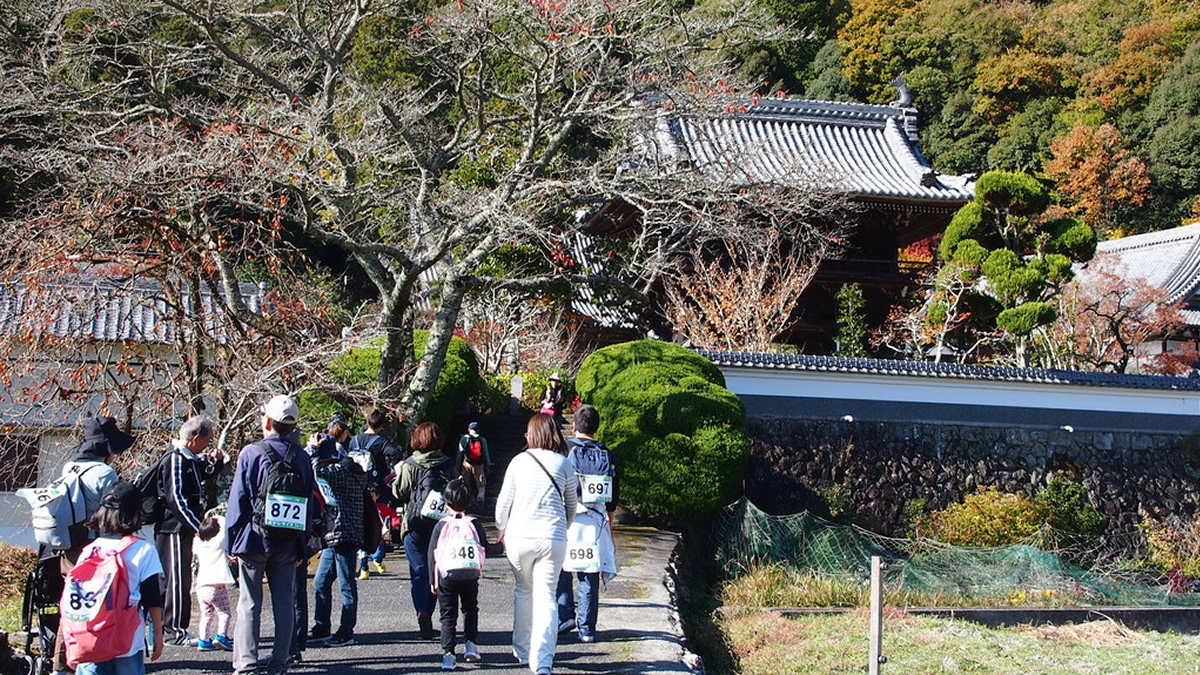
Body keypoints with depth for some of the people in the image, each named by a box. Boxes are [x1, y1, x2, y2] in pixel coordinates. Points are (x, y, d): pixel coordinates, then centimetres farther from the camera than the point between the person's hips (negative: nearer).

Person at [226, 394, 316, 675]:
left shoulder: (251, 453, -7)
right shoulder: (301, 457, 5)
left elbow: (238, 500, -6)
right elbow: (310, 503, 8)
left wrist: (231, 541, 0)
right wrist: (301, 546, 13)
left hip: (253, 540, -3)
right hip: (287, 544, 3)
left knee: (249, 604, 0)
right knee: (285, 604, 8)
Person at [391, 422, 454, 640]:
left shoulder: (410, 466, -8)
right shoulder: (447, 465, 1)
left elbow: (400, 493, -5)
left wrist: (398, 475, 11)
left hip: (416, 526, -3)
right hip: (441, 524, 3)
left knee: (419, 572, -2)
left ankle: (422, 614, -21)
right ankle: (428, 618, 16)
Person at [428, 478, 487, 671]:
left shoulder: (441, 525, 2)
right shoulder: (475, 524, 3)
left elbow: (432, 554, 3)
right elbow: (484, 548, 7)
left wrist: (433, 580, 9)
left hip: (446, 575, -1)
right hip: (471, 575, 1)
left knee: (448, 615, 4)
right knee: (470, 609, 23)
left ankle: (448, 653, -8)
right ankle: (470, 644, 10)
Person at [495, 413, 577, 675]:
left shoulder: (519, 461, 4)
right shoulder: (563, 464, 5)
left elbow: (504, 501, 7)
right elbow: (571, 505, 15)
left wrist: (502, 530, 24)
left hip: (519, 536, 1)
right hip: (552, 539, 0)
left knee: (524, 591, 19)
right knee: (545, 596, -1)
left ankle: (522, 649, 28)